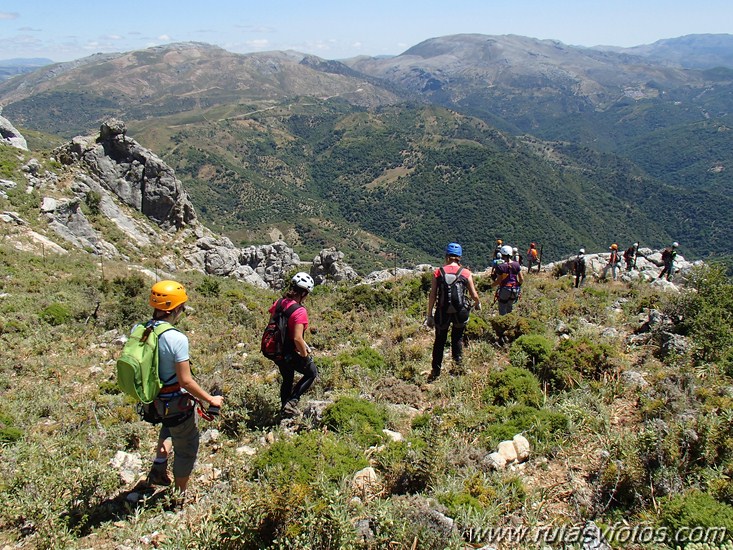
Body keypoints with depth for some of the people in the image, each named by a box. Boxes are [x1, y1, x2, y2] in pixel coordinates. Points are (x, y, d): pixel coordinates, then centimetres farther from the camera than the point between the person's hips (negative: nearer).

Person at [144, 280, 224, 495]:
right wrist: (211, 399, -11)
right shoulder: (177, 338, -28)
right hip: (175, 402, -7)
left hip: (151, 397, 7)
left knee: (170, 424, 38)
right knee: (186, 449, 16)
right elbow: (186, 381, -25)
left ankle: (159, 467, 32)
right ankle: (180, 495, 33)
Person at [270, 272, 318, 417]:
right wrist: (305, 355, -13)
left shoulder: (278, 303, -3)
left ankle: (285, 410, 43)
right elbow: (297, 339, -30)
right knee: (312, 372, 18)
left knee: (287, 380, 28)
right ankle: (291, 402, 11)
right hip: (290, 354, -7)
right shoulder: (300, 311, -25)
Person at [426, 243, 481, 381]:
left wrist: (429, 315, 4)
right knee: (457, 338, 24)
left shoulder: (438, 272, -4)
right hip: (460, 313, 0)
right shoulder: (466, 273, -4)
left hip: (442, 313, 1)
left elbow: (432, 296, -5)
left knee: (439, 341, 16)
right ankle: (458, 363, 21)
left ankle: (435, 372, 20)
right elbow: (474, 295, 1)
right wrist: (477, 303, 23)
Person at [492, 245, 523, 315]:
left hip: (504, 290, -5)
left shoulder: (501, 267, -16)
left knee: (502, 312, 8)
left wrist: (490, 285, 0)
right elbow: (521, 279, -1)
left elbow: (498, 281, -15)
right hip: (514, 291, 5)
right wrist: (518, 285, 18)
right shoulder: (516, 265, -3)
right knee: (510, 308, 25)